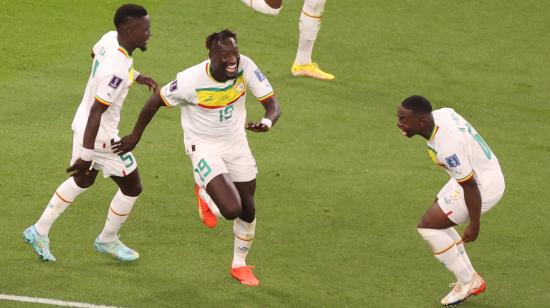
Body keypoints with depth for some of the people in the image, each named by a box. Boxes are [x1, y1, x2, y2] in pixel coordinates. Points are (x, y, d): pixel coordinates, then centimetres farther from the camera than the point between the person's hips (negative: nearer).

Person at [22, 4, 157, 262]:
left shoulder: (110, 38, -8)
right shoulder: (116, 70, -34)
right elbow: (96, 112, -31)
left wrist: (135, 76, 21)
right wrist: (86, 156, -27)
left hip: (82, 125, 9)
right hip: (99, 136, -9)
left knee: (82, 181, 29)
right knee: (132, 188, 11)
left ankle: (39, 232, 35)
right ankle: (107, 241, 32)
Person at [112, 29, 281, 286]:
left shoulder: (246, 67, -19)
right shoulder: (191, 81, -28)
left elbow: (272, 104, -13)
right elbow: (157, 100, -11)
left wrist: (267, 122, -37)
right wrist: (135, 135, 0)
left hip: (236, 141, 5)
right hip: (204, 146, -5)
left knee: (248, 211, 15)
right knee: (231, 209, -22)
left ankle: (239, 265, 42)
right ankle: (204, 194, 15)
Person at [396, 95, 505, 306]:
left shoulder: (446, 145, -33)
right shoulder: (441, 113, -7)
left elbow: (470, 187, -27)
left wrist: (474, 226, -16)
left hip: (483, 186, -10)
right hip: (487, 171, 10)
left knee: (427, 226, -6)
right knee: (437, 223, 21)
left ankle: (468, 282, 6)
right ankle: (469, 278, 27)